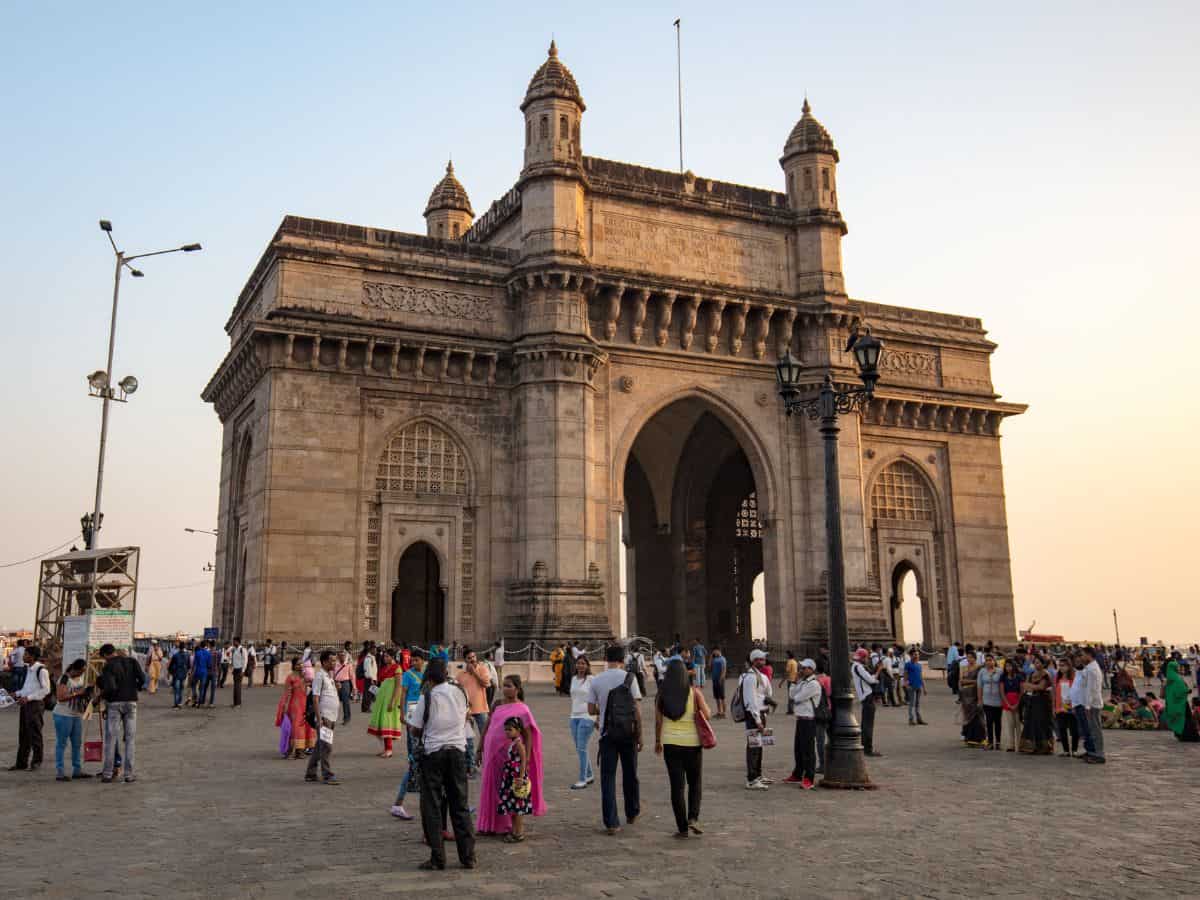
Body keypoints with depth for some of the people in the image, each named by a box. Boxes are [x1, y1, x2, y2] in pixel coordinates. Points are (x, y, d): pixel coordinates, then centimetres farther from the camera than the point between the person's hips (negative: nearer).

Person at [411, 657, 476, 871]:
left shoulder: (427, 697, -11)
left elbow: (415, 730, -6)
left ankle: (437, 858, 6)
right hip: (458, 749, 4)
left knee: (432, 806, 6)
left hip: (433, 751, -4)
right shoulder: (460, 693, 1)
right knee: (460, 805, 10)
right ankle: (468, 856, 11)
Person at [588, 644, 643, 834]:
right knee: (630, 775, 16)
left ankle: (611, 822, 0)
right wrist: (640, 736, -2)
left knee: (608, 777, 3)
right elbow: (636, 710, -8)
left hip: (607, 733, 1)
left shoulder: (596, 680, -1)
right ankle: (632, 813, 31)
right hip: (628, 733, 0)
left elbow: (591, 710, 1)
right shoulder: (629, 678, -6)